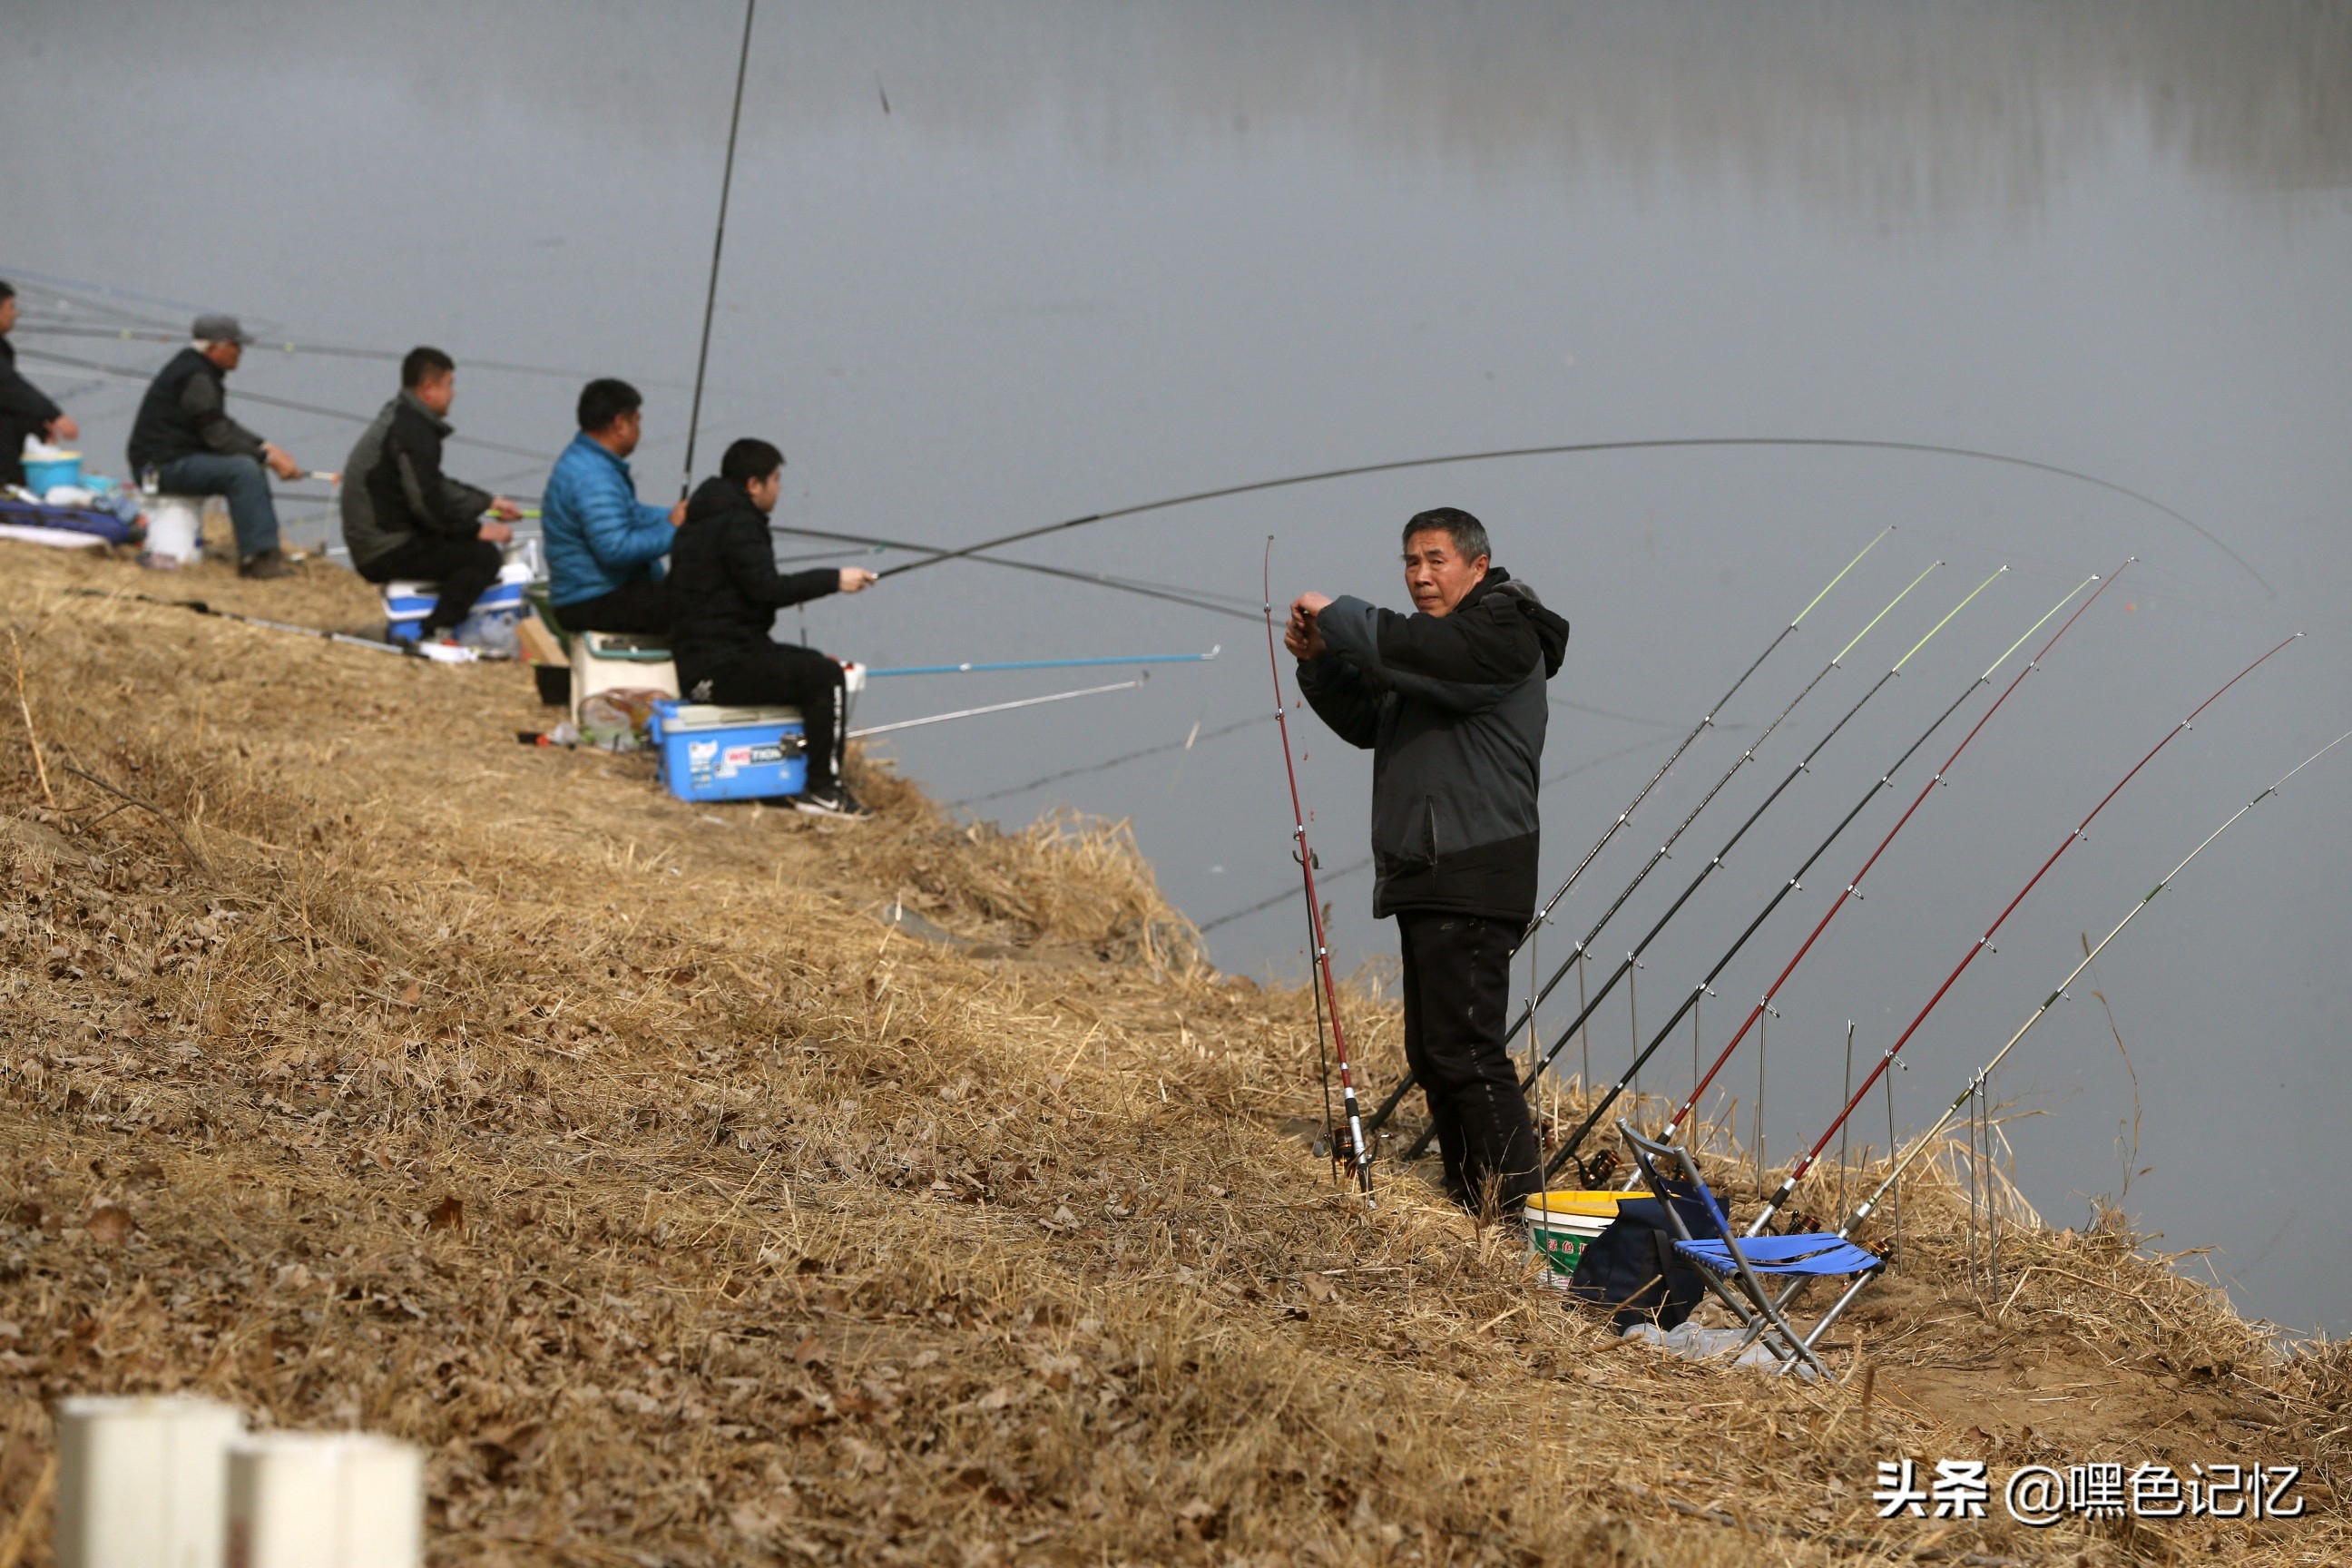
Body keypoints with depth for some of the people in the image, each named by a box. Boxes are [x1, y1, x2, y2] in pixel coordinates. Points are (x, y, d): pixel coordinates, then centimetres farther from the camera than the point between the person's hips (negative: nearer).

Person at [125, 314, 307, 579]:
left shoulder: (202, 371, 15)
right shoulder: (194, 378, -18)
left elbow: (223, 426, 23)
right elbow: (219, 438, -21)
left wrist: (266, 447, 11)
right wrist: (268, 458, -16)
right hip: (162, 466, -11)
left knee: (253, 467, 14)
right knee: (243, 470, -26)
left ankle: (267, 550, 9)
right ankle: (255, 556, -24)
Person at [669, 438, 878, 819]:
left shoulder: (708, 516, 18)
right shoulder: (735, 523, -15)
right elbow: (765, 588, -24)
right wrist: (834, 580, -18)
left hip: (703, 658, 11)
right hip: (720, 666, -11)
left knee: (814, 666, 21)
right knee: (825, 677, -15)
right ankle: (822, 790, -12)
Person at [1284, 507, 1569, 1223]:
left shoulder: (1503, 633, -9)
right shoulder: (1435, 639, 22)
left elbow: (1418, 654, -27)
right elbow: (1368, 721, 23)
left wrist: (1338, 615, -13)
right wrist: (1320, 661, 7)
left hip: (1472, 880, -11)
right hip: (1425, 879, 11)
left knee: (1464, 1049, -15)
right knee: (1432, 1052, 14)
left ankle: (1519, 1210, -15)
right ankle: (1470, 1202, 21)